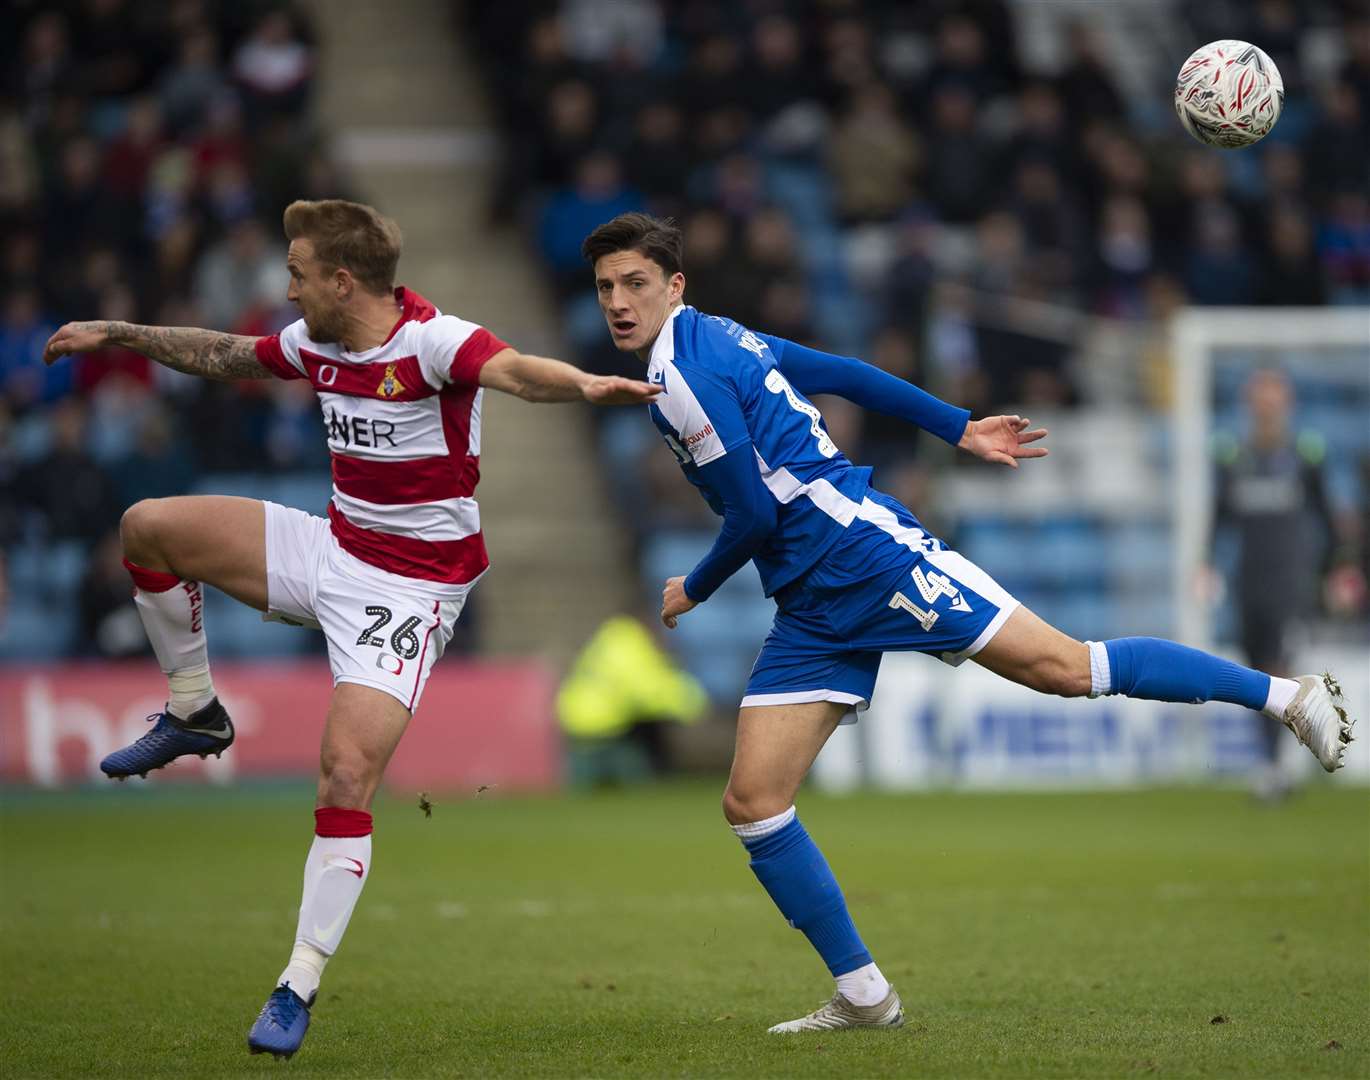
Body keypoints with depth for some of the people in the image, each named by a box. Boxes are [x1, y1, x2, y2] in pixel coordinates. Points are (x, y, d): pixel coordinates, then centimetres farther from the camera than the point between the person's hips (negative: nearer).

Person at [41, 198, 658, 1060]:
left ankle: (299, 990, -9)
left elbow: (516, 371, -42)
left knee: (349, 774, -18)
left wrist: (582, 384, -64)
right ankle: (195, 715, 19)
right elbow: (224, 356, 22)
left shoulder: (434, 341, -22)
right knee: (150, 526, -1)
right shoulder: (316, 343, 2)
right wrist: (113, 336, 28)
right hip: (334, 547, 7)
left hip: (412, 588, -7)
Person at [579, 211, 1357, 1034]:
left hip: (866, 553, -10)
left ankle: (1287, 695, 1)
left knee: (1061, 668, -11)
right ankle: (863, 997, 7)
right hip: (817, 614, 10)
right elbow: (846, 374, 21)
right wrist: (959, 429, 23)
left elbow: (754, 516, -15)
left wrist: (693, 591, 2)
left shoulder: (686, 371, -12)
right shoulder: (721, 341, 16)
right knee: (754, 804, 1)